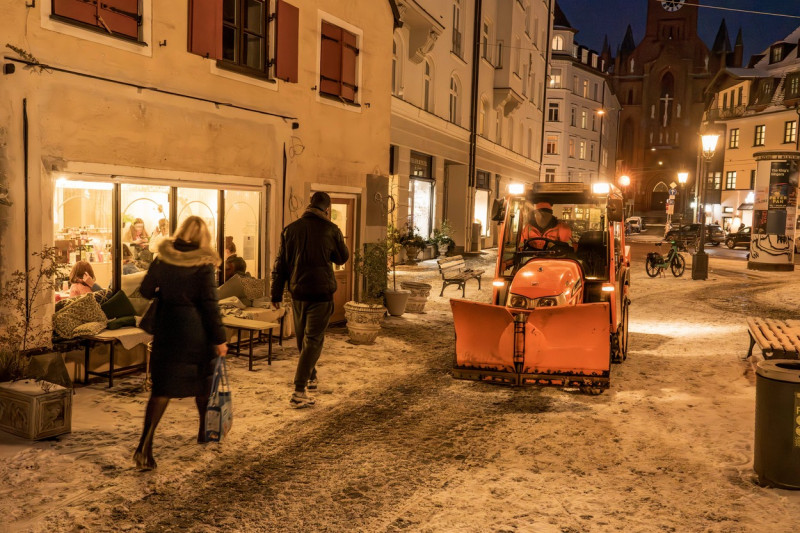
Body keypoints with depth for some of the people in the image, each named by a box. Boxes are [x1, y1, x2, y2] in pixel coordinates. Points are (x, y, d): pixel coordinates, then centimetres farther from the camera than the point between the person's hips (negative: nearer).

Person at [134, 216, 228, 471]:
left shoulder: (162, 259, 0)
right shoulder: (204, 264, -11)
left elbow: (146, 291, 7)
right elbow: (209, 304, -13)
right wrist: (219, 339, -9)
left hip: (167, 327, 2)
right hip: (196, 329, -2)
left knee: (162, 385, 3)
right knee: (201, 381, 19)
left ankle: (145, 445, -10)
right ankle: (204, 431, 35)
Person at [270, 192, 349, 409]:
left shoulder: (290, 229, 4)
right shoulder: (331, 230, -6)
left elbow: (280, 264, 5)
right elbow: (342, 258, 8)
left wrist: (276, 293, 10)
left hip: (298, 292, 4)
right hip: (321, 293, -4)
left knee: (302, 339, 20)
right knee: (313, 340, -3)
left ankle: (310, 377, 37)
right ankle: (299, 392, -10)